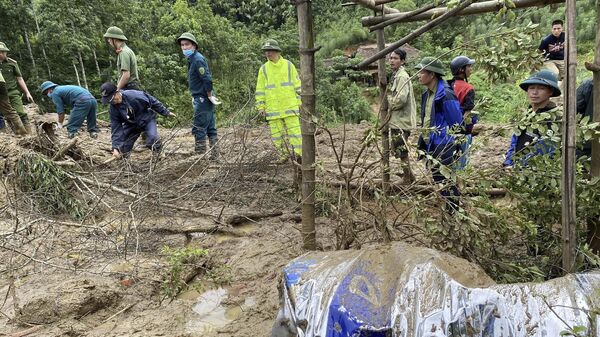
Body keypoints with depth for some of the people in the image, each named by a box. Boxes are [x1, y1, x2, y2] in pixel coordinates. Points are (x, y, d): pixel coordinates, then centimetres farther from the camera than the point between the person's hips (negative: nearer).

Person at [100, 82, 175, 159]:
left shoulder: (133, 95, -31)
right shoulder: (113, 109, -16)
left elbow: (153, 102, -19)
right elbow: (116, 128, -13)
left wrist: (166, 112, -11)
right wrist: (115, 147, -22)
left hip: (147, 119, -4)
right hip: (131, 124, 4)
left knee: (152, 139, -29)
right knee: (123, 149, -3)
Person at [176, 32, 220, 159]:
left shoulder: (198, 59, -15)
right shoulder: (192, 59, 15)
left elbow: (207, 80, -21)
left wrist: (209, 96, -15)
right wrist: (194, 96, 17)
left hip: (202, 99, -10)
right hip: (200, 99, 10)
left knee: (198, 129, -6)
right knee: (211, 129, 11)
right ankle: (214, 156, 18)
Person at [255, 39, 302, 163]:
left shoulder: (288, 65, 4)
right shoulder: (263, 69, 6)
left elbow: (297, 85, 6)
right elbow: (260, 90, 8)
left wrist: (299, 102, 2)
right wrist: (261, 106, 3)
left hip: (290, 106, -2)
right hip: (272, 108, 2)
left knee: (294, 130, -5)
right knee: (276, 133, 3)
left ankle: (298, 154, 2)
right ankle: (284, 154, 16)